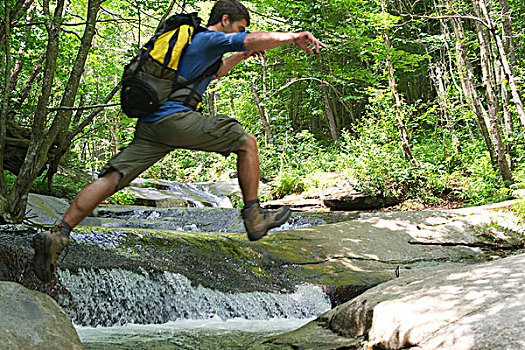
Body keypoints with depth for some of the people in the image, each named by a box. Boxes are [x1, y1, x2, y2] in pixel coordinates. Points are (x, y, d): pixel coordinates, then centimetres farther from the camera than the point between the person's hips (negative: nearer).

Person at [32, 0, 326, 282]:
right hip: (175, 117, -9)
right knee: (247, 142, 5)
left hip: (149, 124, 9)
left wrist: (243, 55, 43)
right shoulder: (210, 38, 2)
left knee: (111, 179, -2)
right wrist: (294, 37, 3)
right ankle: (254, 218, 6)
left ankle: (58, 234, -13)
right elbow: (259, 39, -11)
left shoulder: (192, 40, 32)